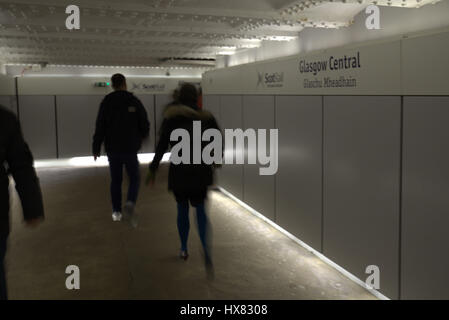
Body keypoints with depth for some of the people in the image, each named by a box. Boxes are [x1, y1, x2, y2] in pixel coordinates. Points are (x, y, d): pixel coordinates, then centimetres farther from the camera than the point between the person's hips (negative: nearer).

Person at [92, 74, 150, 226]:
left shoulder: (106, 102, -3)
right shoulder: (134, 101, -5)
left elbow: (100, 127, -4)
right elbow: (144, 123, -1)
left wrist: (96, 148, 3)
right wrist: (142, 136, 20)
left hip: (112, 149, 1)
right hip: (130, 149, -1)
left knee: (115, 180, 13)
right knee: (134, 178, 10)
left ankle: (116, 212, 17)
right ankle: (130, 203, -15)